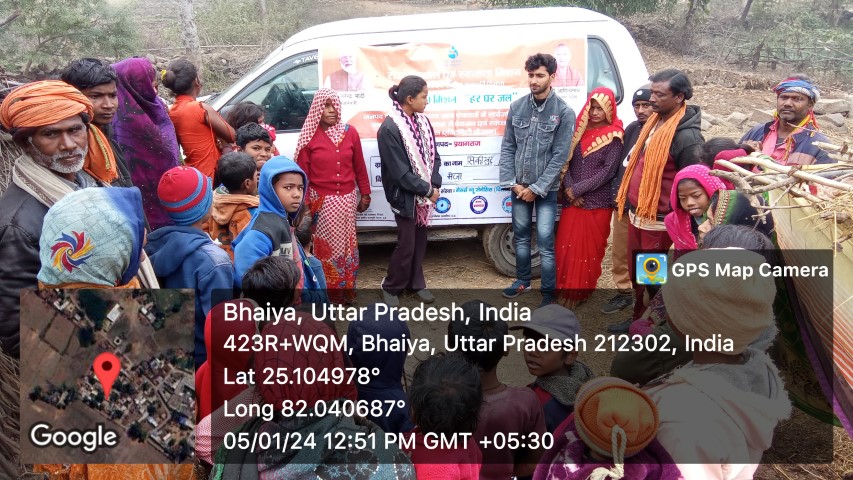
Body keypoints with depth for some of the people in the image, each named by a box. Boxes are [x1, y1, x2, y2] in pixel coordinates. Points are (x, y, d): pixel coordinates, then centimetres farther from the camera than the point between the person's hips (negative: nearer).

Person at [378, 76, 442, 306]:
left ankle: (416, 283, 31)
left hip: (424, 194, 6)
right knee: (406, 244, 0)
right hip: (405, 196, -6)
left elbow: (434, 155, 7)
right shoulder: (389, 129, -19)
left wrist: (434, 185, -7)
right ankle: (390, 287, 20)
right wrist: (428, 190, -14)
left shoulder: (423, 121, 3)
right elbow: (400, 172, -20)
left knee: (420, 241, 14)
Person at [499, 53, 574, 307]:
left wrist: (537, 188, -13)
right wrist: (511, 182, -4)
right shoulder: (516, 107, 2)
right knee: (520, 236, 16)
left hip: (546, 189, -4)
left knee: (545, 242, -3)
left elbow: (560, 156, -11)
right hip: (519, 186, 4)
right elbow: (507, 147, 4)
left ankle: (548, 293, 9)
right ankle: (523, 280, 34)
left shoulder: (564, 112, -9)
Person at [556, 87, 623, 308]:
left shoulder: (614, 136, -6)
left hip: (597, 202, -4)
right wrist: (568, 188, -9)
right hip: (572, 200, 4)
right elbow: (566, 160, 6)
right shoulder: (579, 129, 7)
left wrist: (577, 189, -13)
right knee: (566, 245, 5)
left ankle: (580, 292, 18)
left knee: (590, 248, 4)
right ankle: (566, 288, 21)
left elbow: (608, 171, -12)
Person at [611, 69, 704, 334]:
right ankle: (639, 318, 35)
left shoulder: (687, 136, -19)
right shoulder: (655, 121, 8)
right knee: (637, 272, 19)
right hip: (638, 214, 8)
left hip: (659, 220, -8)